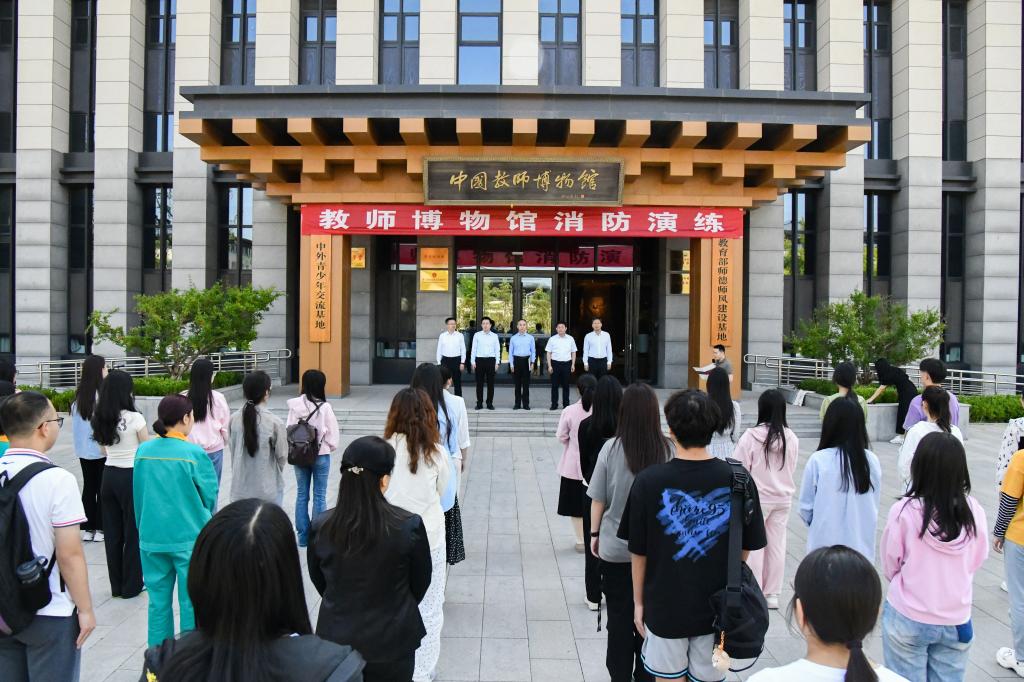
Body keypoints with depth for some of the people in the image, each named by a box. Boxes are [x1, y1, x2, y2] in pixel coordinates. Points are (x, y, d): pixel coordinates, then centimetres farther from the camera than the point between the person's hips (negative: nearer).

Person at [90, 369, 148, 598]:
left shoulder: (100, 418, 2)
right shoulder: (135, 418, -16)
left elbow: (104, 449, 13)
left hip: (109, 475, 6)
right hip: (131, 476, -6)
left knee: (112, 532, 13)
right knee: (133, 531, 6)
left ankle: (117, 585, 22)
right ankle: (131, 585, 15)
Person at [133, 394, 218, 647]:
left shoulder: (143, 451, -1)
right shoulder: (194, 453, -14)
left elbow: (138, 494, 7)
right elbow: (210, 494, -6)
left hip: (151, 537, 4)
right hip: (188, 538, -4)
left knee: (158, 599, 15)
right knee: (190, 601, 7)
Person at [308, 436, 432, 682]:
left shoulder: (320, 527, -15)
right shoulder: (410, 526, -22)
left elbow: (319, 581, 2)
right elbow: (420, 582, -5)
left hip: (336, 640, 2)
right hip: (391, 642, -2)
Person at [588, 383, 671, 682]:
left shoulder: (612, 448, -14)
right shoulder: (668, 450, -11)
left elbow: (598, 499, -6)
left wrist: (595, 533, 9)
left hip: (615, 548, -1)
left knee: (619, 616, 14)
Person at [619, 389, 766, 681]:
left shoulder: (648, 481, -16)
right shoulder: (739, 480, -12)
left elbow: (638, 552, -7)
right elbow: (745, 550, -1)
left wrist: (638, 602, 7)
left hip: (664, 608, -1)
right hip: (718, 610, 1)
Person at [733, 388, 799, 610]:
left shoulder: (751, 436, -18)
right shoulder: (791, 438, -6)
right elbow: (792, 469, 6)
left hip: (757, 498, -4)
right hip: (783, 498, 4)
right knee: (777, 544, 12)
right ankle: (772, 594, 21)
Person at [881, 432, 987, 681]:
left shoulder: (904, 511, -21)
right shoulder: (974, 511, -13)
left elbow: (890, 563, -7)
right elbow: (978, 559, 1)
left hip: (908, 618, -2)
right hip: (956, 620, 3)